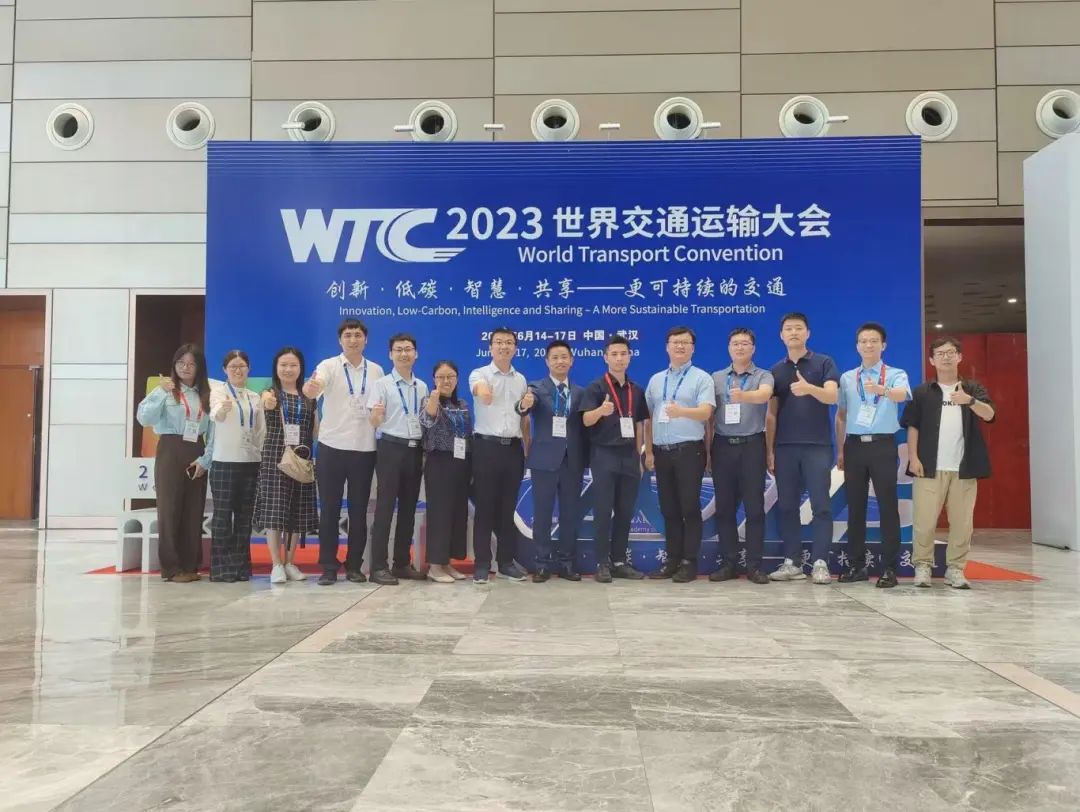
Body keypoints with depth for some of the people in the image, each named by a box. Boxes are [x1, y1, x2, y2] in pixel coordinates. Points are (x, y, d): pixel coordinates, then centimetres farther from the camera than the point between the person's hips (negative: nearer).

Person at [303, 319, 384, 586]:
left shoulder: (376, 371, 7)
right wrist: (310, 388, -46)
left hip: (365, 449, 2)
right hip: (332, 448, -2)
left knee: (359, 511, 8)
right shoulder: (329, 366, -3)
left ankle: (354, 565, 19)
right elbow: (312, 389, -24)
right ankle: (328, 567, 12)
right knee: (330, 510, 3)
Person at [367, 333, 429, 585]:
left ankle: (402, 563, 19)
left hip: (415, 449, 5)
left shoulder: (422, 386, 11)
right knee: (385, 507, -5)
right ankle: (378, 566, 0)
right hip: (391, 448, -5)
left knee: (409, 508, 9)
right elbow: (374, 422, -11)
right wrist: (376, 413, -33)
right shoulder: (381, 384, -4)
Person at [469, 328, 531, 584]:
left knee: (508, 508, 10)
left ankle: (506, 561, 20)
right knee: (484, 507, 1)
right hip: (486, 446, -4)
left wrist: (527, 448, 3)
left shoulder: (521, 380, 12)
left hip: (513, 448, 4)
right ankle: (481, 563, 8)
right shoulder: (479, 374, -3)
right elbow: (480, 389, -29)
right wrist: (483, 392, -52)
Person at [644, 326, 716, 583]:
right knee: (668, 509, 8)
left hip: (689, 450, -5)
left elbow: (706, 412, -14)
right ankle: (672, 560, 15)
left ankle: (689, 562, 3)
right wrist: (649, 451, 9)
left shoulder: (701, 378, 0)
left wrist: (681, 411, -33)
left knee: (689, 507, -3)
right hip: (662, 452, 5)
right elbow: (648, 417, 15)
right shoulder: (655, 380, 15)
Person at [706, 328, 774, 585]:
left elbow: (764, 395, -21)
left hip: (752, 446, -2)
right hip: (723, 446, 2)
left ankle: (754, 565, 6)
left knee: (754, 507, -1)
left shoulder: (764, 376, 3)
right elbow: (710, 416, 10)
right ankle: (728, 563, 13)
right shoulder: (716, 378, 11)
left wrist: (743, 396, -42)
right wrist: (707, 450, 5)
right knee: (724, 507, 5)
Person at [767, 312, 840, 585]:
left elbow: (832, 396, -13)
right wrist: (769, 450, 6)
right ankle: (792, 562, 11)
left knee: (821, 505, -4)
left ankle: (820, 563, 0)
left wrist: (809, 388, -34)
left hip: (818, 445, -3)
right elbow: (771, 414, 12)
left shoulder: (824, 363, 3)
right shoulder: (776, 371, 13)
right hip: (785, 447, 4)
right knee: (787, 506, 5)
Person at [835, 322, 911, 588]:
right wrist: (840, 450, 9)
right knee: (855, 507, 7)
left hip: (883, 445, -3)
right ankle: (856, 565, 15)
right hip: (855, 445, 3)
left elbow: (902, 395, -23)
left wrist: (882, 389, -45)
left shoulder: (896, 375, 1)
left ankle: (889, 568, 5)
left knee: (888, 506, -1)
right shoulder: (847, 378, 11)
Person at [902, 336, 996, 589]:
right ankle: (923, 567, 5)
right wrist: (913, 458, -6)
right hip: (930, 467, -1)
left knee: (962, 522, 2)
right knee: (925, 520, -4)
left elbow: (989, 415, -7)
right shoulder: (922, 392, 8)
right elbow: (912, 427, 5)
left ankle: (955, 569, 10)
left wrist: (969, 400, -27)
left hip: (963, 468, 1)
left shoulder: (973, 389, 10)